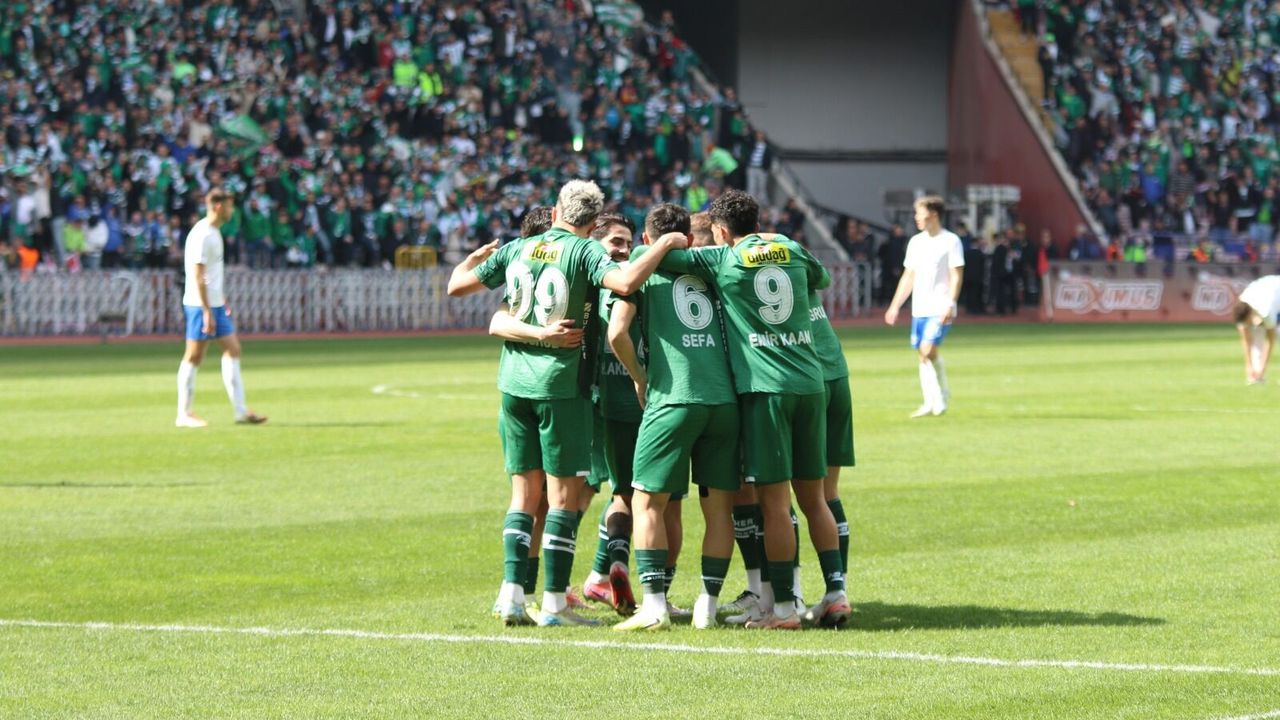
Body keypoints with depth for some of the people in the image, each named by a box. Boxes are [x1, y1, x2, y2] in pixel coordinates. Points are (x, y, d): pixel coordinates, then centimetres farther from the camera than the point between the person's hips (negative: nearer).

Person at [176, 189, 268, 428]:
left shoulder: (214, 233, 13)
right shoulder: (202, 235, -16)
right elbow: (197, 276, -19)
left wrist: (222, 301, 20)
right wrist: (207, 311, -20)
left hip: (215, 304, 10)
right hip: (200, 304, -10)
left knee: (232, 350, 6)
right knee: (194, 357, -2)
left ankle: (241, 411, 5)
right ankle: (183, 414, 5)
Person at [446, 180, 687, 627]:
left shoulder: (515, 251, 8)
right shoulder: (583, 252, -8)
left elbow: (456, 286, 14)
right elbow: (626, 283, -26)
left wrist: (476, 257, 35)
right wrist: (665, 246, -14)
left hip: (515, 384, 5)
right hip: (560, 385, -5)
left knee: (525, 491, 12)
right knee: (564, 493, 1)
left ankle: (512, 594, 4)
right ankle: (554, 603, -1)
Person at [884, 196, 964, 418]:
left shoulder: (950, 241, -6)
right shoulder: (916, 242, 13)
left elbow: (956, 276, -10)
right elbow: (908, 276, 18)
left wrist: (950, 304, -20)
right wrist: (895, 306, 14)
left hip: (940, 308, -7)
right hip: (919, 308, 7)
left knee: (928, 349, -19)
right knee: (922, 353, 5)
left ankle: (942, 396, -2)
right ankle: (930, 404, 11)